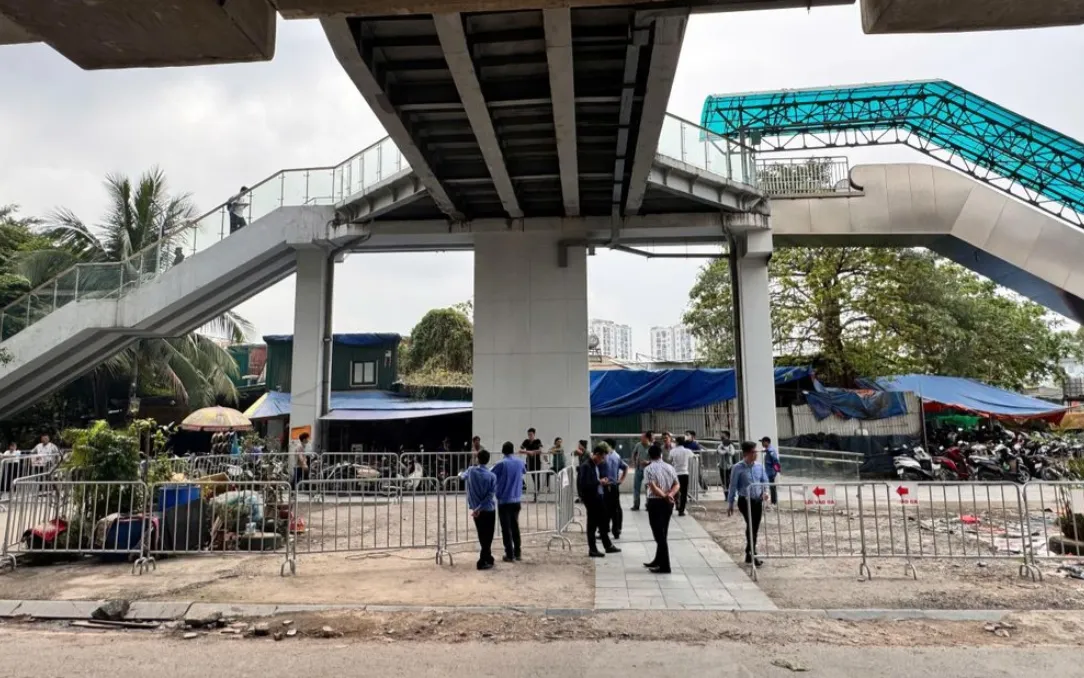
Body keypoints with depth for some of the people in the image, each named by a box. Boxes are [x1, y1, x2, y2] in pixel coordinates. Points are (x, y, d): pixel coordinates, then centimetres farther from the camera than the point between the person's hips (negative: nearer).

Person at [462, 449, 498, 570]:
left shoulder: (471, 471, -5)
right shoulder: (492, 476, -13)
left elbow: (463, 476, 19)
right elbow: (490, 495, -19)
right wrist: (479, 508, -16)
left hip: (476, 509, 4)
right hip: (488, 509, -4)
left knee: (482, 536, 17)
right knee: (488, 536, 5)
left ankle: (487, 558, 29)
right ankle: (483, 562, 3)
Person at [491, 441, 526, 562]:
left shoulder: (501, 464, -12)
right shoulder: (520, 462, 4)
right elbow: (524, 471, 26)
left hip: (504, 500, -5)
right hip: (516, 500, 5)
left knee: (506, 529, 2)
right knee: (515, 527, 14)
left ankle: (509, 555, 4)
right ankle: (517, 553, 17)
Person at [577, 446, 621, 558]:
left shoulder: (595, 465, 10)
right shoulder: (586, 466, -20)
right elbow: (585, 484, -28)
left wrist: (602, 482, 3)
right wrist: (599, 482, -20)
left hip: (598, 497, 10)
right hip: (591, 499, -10)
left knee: (602, 522, 18)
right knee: (592, 524, 1)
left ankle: (608, 546, 29)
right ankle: (592, 550, 12)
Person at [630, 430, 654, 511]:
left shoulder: (652, 447, -14)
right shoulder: (638, 445, -3)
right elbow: (634, 453, 14)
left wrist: (648, 462, -24)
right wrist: (634, 462, 7)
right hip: (638, 469, 4)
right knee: (636, 487, 8)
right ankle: (636, 505, 19)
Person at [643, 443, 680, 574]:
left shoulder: (649, 469, -9)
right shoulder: (669, 467, 7)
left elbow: (653, 488, -19)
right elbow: (677, 485, 0)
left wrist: (665, 496, -14)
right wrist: (669, 494, -12)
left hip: (655, 503, -6)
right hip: (668, 503, 6)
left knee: (659, 535, -1)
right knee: (662, 533, 17)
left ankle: (665, 566, 0)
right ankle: (658, 561, 29)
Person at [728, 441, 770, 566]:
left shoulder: (759, 466, 4)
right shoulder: (738, 468, -10)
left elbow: (765, 481, 15)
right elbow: (733, 487, -6)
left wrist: (765, 491, -6)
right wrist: (730, 504, -4)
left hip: (758, 501, 5)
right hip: (745, 501, -5)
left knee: (755, 528, 10)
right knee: (750, 526, -14)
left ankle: (750, 554, 24)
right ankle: (752, 554, -7)